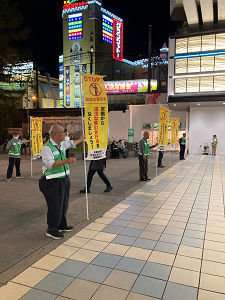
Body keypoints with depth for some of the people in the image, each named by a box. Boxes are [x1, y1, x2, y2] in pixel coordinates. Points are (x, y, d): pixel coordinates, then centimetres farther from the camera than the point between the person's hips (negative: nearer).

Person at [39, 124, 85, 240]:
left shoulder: (61, 144, 8)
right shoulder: (46, 148, -18)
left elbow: (71, 143, 31)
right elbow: (50, 164, -29)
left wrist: (80, 139, 44)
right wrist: (66, 161, -37)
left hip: (64, 179, 9)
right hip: (53, 182, -9)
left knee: (64, 204, 19)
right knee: (55, 206, -2)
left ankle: (62, 226, 36)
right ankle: (51, 230, 17)